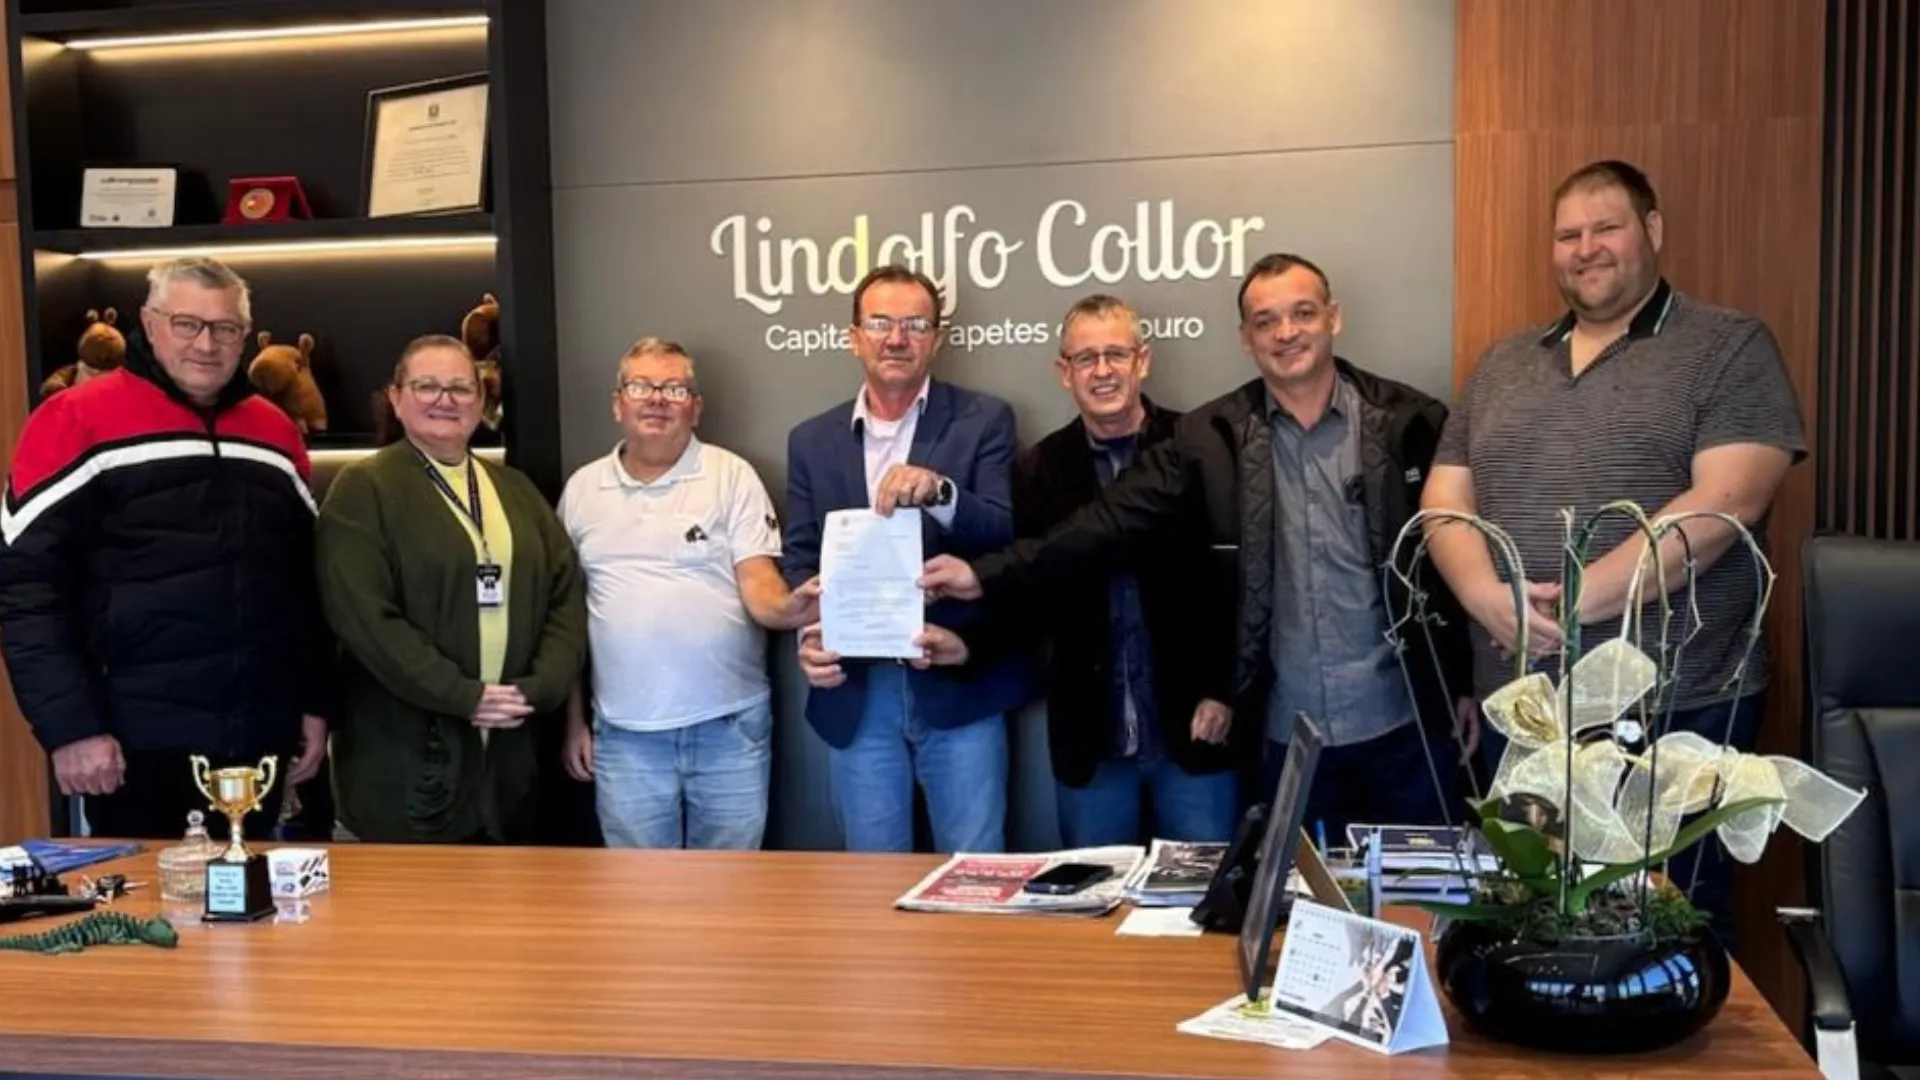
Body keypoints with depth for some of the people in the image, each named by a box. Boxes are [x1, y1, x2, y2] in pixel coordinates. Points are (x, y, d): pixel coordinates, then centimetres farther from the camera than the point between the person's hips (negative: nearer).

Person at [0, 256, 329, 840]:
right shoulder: (76, 421, -4)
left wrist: (314, 702, 11)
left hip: (257, 737, 5)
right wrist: (70, 724, -13)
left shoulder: (275, 432, 11)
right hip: (137, 741, -5)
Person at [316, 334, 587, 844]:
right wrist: (465, 696, -16)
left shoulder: (516, 489, 15)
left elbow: (566, 594, 9)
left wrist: (540, 687, -6)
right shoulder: (362, 490, -3)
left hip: (509, 755, 5)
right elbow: (364, 617, -14)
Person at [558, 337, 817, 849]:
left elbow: (758, 582, -7)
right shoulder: (583, 488, 8)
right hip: (624, 734, 2)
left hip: (730, 725, -2)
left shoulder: (732, 476, -1)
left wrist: (786, 609, -31)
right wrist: (574, 720, 11)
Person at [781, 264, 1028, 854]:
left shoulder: (983, 420, 1)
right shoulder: (812, 440, 9)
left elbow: (1006, 536, -8)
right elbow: (800, 558, 7)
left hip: (958, 685, -2)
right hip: (856, 693, 3)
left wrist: (940, 492, -27)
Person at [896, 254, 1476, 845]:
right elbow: (1112, 521, -6)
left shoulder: (1411, 423, -3)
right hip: (1290, 735, 1)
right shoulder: (1213, 438, -1)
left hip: (1405, 726, -1)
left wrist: (1466, 686, -1)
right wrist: (988, 577, -15)